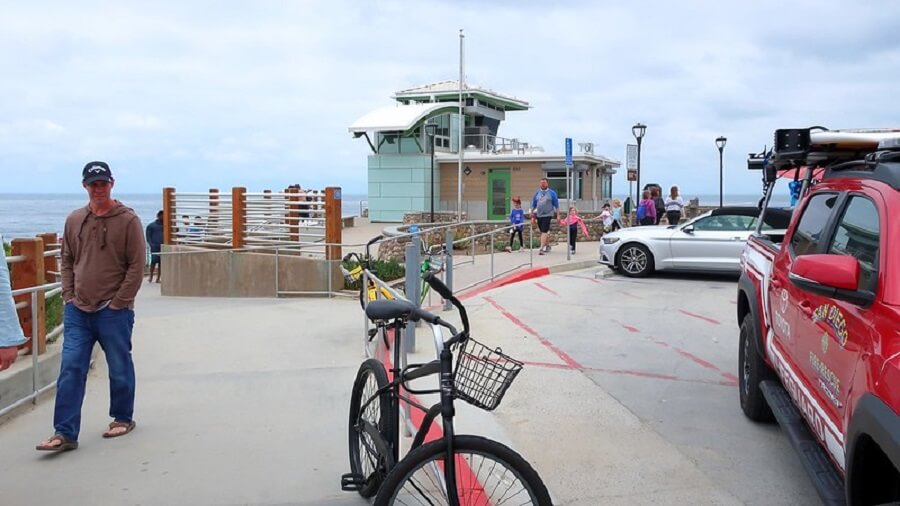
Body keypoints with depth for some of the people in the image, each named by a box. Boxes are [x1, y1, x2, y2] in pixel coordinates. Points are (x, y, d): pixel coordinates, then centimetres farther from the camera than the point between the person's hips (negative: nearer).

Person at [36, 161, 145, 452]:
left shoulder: (127, 220, -6)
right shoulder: (74, 220, 9)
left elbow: (137, 266, -7)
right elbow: (66, 261, 16)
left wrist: (118, 302, -11)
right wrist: (68, 295, 4)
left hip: (114, 311, -4)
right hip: (77, 310, 4)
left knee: (120, 369, 9)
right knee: (70, 370, -1)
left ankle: (123, 419, 27)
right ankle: (65, 433, 2)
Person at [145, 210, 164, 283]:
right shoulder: (151, 226, 7)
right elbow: (148, 237, 4)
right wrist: (152, 245, -10)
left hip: (163, 247, 2)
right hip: (155, 247, -2)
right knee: (154, 261, -9)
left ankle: (158, 278, 5)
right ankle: (151, 277, 4)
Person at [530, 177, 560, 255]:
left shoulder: (552, 193, -1)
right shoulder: (537, 193, 9)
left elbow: (556, 205, 2)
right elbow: (533, 205, 13)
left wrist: (558, 215, -2)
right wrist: (532, 216, 10)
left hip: (547, 215, -5)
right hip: (539, 215, 5)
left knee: (544, 231, -14)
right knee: (543, 231, 15)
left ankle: (542, 248, -19)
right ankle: (547, 245, 33)